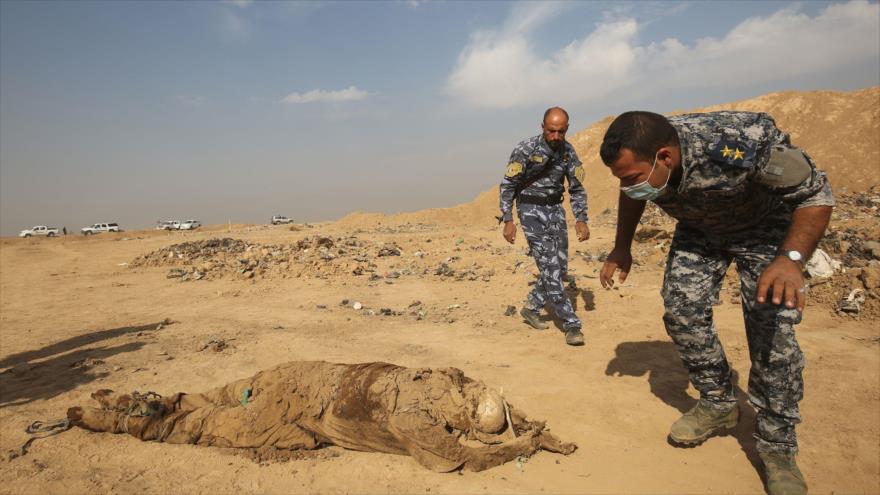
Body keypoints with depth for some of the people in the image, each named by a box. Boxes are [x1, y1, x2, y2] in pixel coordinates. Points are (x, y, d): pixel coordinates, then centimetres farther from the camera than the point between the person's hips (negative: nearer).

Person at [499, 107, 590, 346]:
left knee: (560, 268, 6)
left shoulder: (568, 152, 0)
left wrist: (581, 220, -5)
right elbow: (507, 185, -10)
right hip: (531, 211, -5)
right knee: (550, 268, -10)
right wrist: (508, 220, -15)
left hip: (555, 209, 6)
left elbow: (577, 189, 6)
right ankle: (571, 325, -5)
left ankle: (531, 308, 26)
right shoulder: (525, 149, -14)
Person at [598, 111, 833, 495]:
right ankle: (718, 405, 15)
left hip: (764, 227, -4)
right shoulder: (640, 160, -26)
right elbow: (632, 197, 1)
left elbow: (817, 195, -28)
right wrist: (621, 247, 1)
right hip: (699, 229, 4)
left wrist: (791, 258, -42)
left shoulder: (742, 144, -42)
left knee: (772, 327, -14)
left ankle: (777, 447, 2)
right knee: (681, 311, -7)